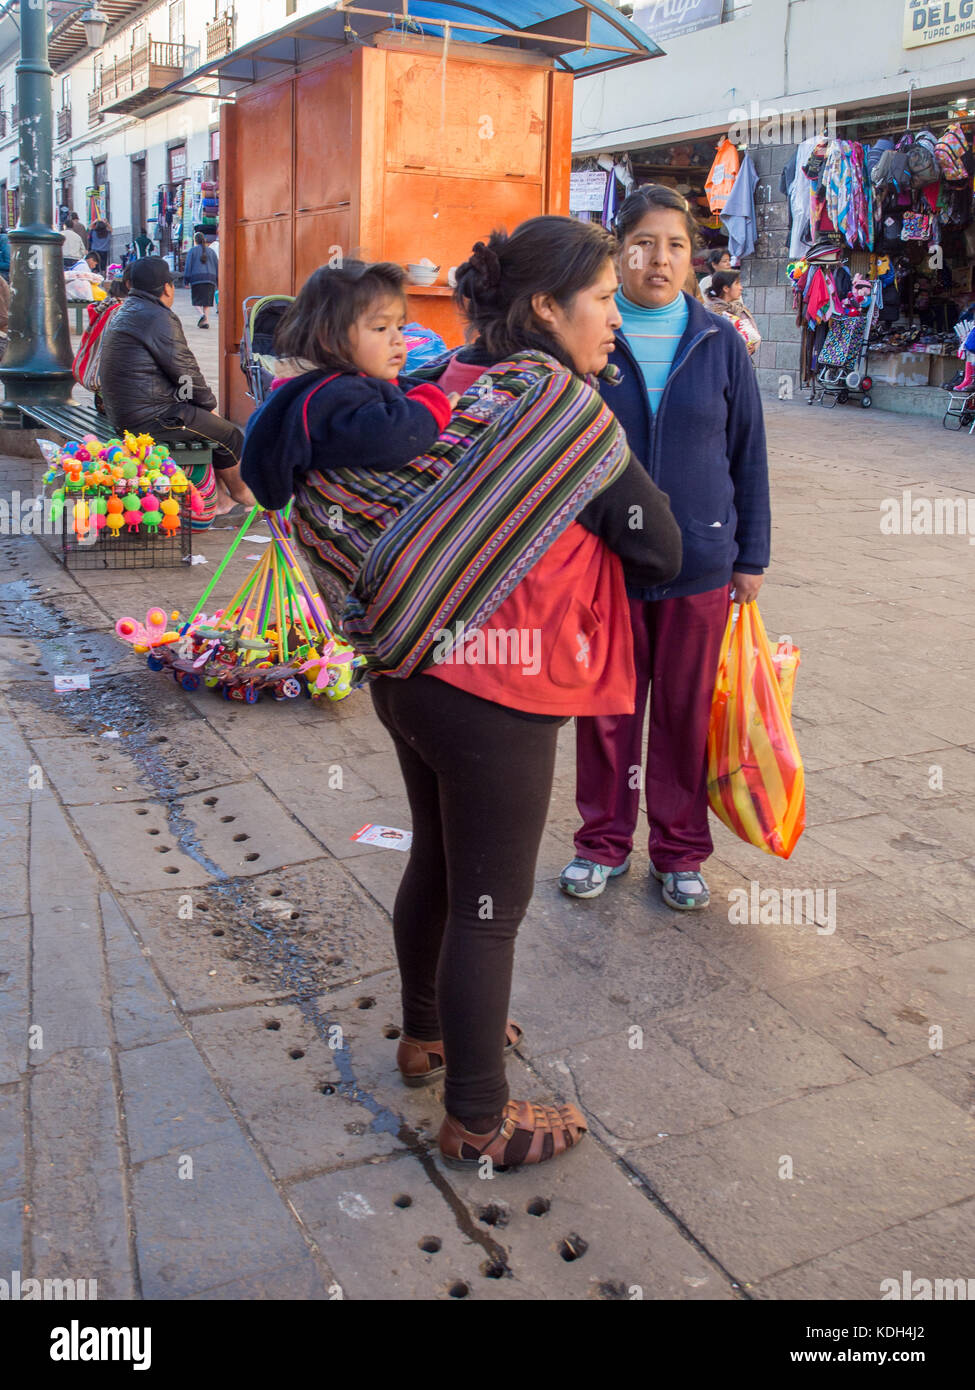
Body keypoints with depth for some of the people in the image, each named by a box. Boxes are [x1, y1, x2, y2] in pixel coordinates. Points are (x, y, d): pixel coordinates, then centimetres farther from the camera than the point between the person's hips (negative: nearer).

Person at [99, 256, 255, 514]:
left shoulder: (124, 311, 15)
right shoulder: (159, 318, -18)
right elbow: (185, 371, -15)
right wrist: (209, 403, 1)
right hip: (149, 415, -11)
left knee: (211, 424, 22)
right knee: (229, 436, -1)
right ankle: (243, 497, 18)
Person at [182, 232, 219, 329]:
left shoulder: (193, 250, 4)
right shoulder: (211, 251, 14)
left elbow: (188, 266, -1)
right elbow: (216, 266, 12)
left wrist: (186, 281, 1)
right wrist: (218, 282, 16)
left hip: (196, 278, -3)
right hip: (210, 277, 3)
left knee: (196, 300, 3)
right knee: (207, 300, 7)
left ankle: (202, 314, -24)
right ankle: (204, 321, -1)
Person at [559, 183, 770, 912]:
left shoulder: (720, 343, 1)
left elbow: (748, 453, 6)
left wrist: (751, 556, 5)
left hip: (699, 562, 1)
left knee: (686, 710, 11)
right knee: (606, 707, 9)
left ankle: (680, 850, 28)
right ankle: (605, 841, 29)